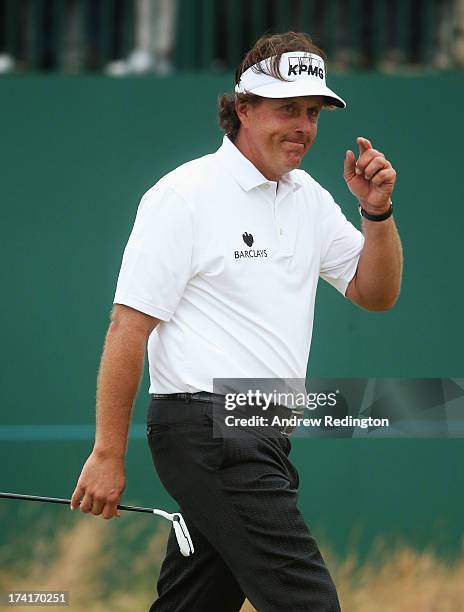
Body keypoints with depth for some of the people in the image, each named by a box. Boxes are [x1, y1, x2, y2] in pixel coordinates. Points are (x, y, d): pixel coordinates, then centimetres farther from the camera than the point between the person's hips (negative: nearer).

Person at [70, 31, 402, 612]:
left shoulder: (308, 198, 13)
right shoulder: (184, 195, -10)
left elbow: (376, 293, 18)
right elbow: (128, 327, -12)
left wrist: (377, 211, 0)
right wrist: (107, 454, -15)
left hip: (259, 436, 8)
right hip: (206, 426, -8)